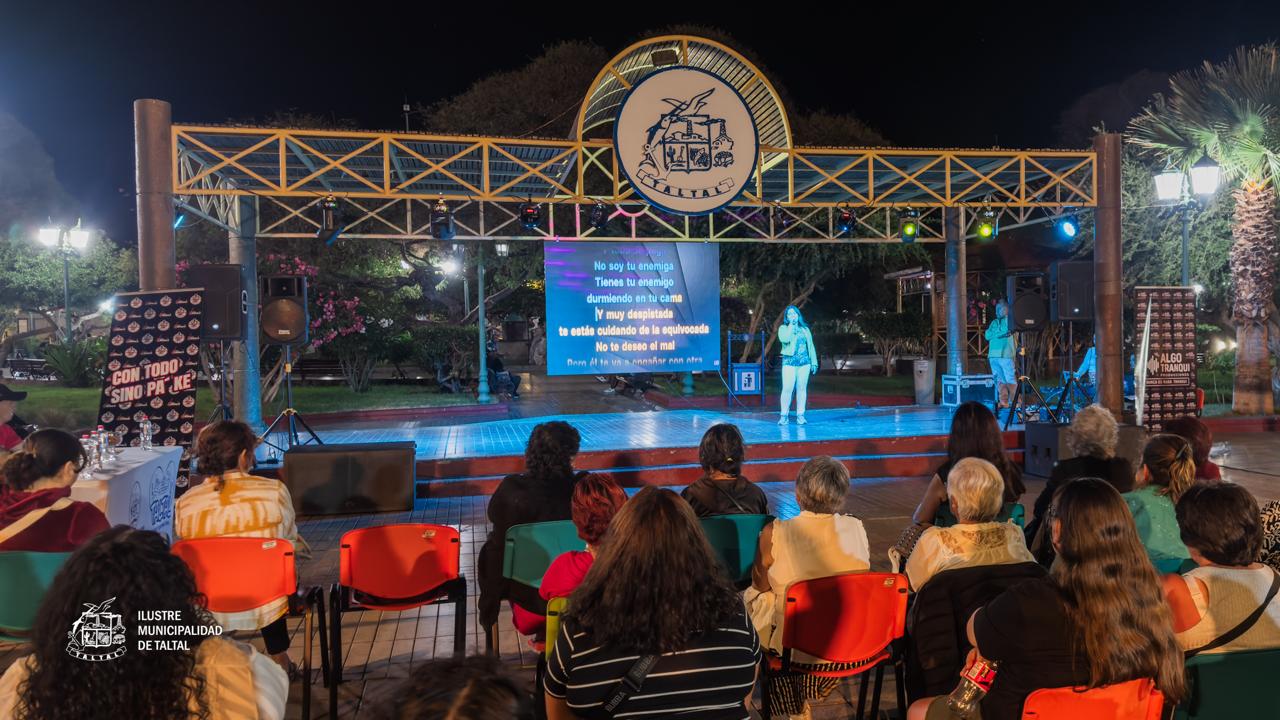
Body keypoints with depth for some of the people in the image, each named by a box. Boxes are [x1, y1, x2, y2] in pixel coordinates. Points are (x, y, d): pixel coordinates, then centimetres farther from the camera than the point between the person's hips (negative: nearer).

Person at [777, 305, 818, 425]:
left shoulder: (805, 329, 14)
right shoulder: (783, 328, 5)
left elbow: (811, 346, 15)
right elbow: (784, 339, -17)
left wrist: (814, 362, 10)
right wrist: (791, 325, -9)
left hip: (804, 362, 3)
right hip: (789, 362, -3)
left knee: (801, 388, 2)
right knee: (787, 389, -10)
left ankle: (800, 415, 6)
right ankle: (783, 415, -4)